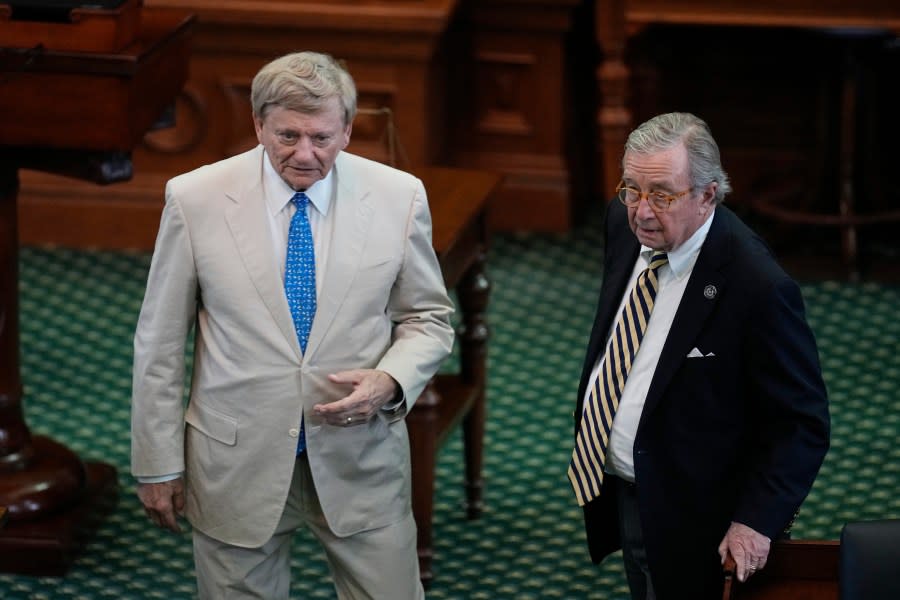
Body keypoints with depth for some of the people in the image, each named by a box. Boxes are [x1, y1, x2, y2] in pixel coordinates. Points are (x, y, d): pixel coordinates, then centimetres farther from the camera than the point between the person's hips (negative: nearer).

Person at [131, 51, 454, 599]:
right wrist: (158, 465, 1)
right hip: (237, 465, -1)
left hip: (362, 459, 1)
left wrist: (391, 381, -14)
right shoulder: (196, 200, -7)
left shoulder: (398, 198, -4)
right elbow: (160, 341, -1)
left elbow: (429, 318, 7)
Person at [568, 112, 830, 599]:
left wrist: (757, 522, -27)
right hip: (615, 485, 7)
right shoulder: (625, 224, -7)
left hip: (689, 518, -7)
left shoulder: (758, 287, -29)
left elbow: (801, 424, -21)